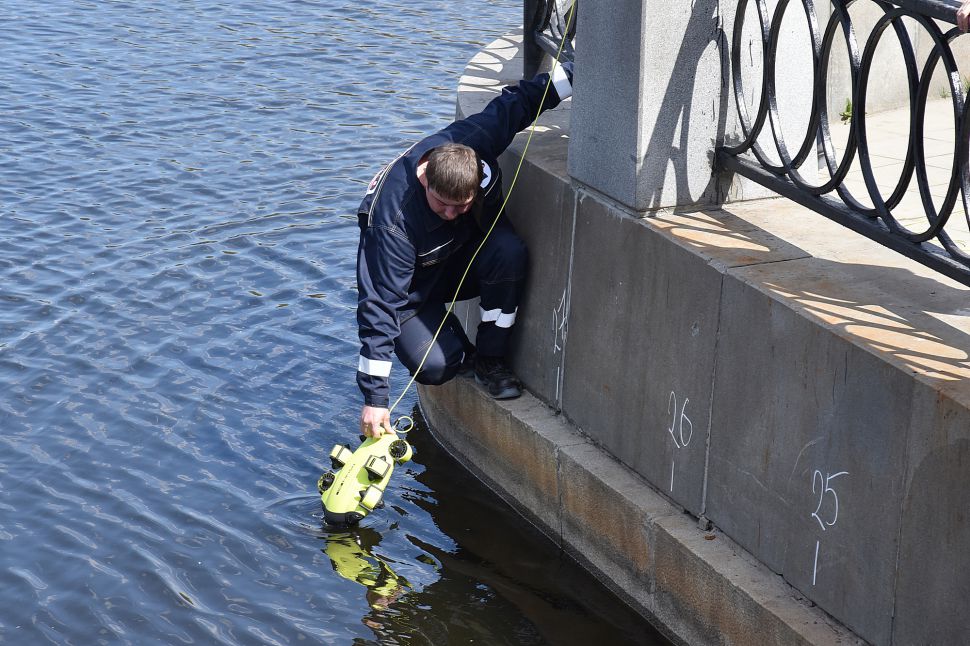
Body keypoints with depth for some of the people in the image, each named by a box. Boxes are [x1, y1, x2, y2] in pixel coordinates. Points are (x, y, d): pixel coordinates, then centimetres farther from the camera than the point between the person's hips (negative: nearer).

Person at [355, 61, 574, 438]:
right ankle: (457, 350, 9)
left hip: (467, 257, 4)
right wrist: (375, 398, -35)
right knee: (434, 366, -29)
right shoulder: (391, 219, -37)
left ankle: (490, 360, -14)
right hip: (415, 289, -4)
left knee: (510, 251, -31)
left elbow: (518, 100, -7)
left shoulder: (473, 140, -27)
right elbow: (380, 301, -34)